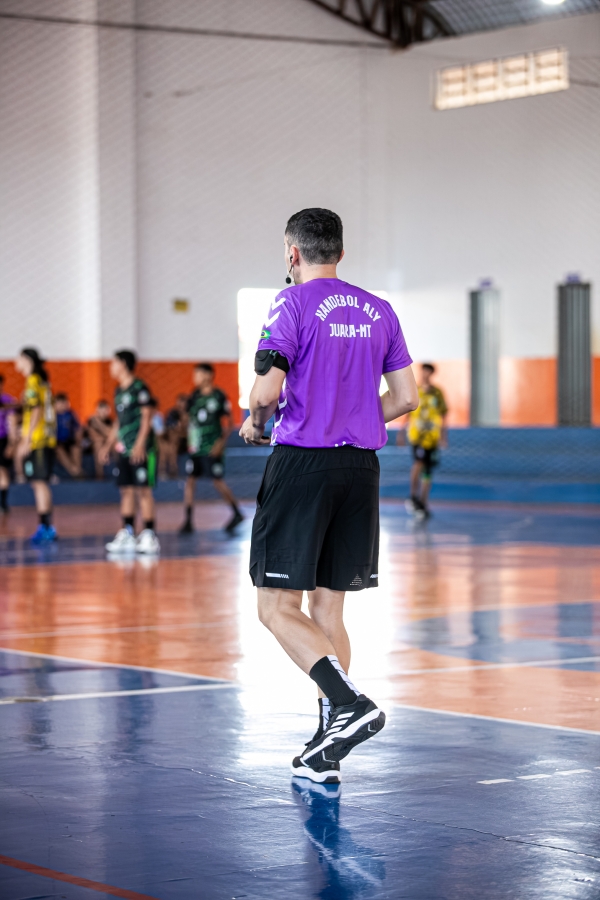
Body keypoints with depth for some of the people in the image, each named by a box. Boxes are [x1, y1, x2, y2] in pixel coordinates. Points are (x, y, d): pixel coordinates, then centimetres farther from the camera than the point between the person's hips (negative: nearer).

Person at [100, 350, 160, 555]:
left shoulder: (139, 388, -8)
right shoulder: (119, 390, 16)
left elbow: (147, 417, -13)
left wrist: (140, 445, -20)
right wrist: (108, 446, 22)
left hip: (140, 450, -8)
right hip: (124, 449, 8)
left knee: (143, 490, -7)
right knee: (126, 490, 7)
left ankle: (148, 535, -5)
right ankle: (127, 534, 10)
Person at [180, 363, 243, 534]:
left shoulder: (218, 397, -8)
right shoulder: (194, 397, 8)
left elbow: (230, 422, -6)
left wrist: (222, 442, -14)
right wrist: (190, 440, 9)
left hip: (212, 448, -6)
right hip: (195, 448, 6)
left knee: (218, 481, -2)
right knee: (190, 481, 1)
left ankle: (237, 513, 17)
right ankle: (188, 521, 4)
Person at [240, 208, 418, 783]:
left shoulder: (293, 304, -6)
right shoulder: (379, 312, 12)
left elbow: (268, 389, -15)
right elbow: (405, 397, 10)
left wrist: (255, 423, 5)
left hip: (301, 463, -6)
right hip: (360, 466, 6)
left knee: (277, 607, -2)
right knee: (328, 609, 11)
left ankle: (350, 704, -20)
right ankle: (326, 751, 9)